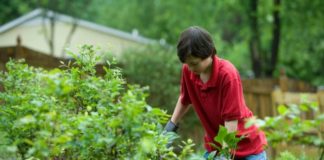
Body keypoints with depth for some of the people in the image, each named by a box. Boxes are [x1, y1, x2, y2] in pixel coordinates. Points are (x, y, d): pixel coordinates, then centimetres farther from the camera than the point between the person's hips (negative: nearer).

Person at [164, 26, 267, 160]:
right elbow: (185, 99, 13)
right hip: (214, 146, 5)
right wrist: (171, 125, 5)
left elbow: (231, 123, -26)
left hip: (248, 148, -5)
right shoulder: (188, 70, -9)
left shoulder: (228, 74, -25)